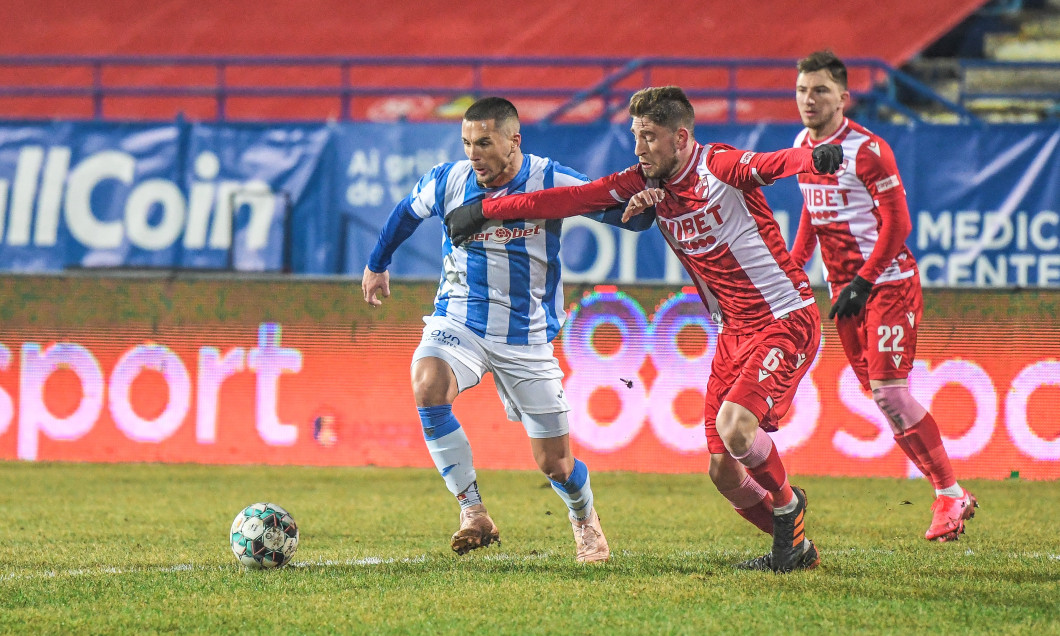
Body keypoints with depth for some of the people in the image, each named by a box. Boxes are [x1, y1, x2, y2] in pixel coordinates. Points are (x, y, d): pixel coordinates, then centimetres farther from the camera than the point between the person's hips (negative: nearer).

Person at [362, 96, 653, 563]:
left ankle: (585, 520, 38)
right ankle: (473, 513, -25)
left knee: (554, 463, 2)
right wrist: (377, 265, 29)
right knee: (427, 386, -33)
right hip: (458, 321, 1)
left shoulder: (552, 182, -13)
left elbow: (627, 216, -11)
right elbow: (406, 214, 16)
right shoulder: (447, 182, -6)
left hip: (526, 338, -1)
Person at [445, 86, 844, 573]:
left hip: (786, 319, -8)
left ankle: (785, 502, 2)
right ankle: (794, 549, 21)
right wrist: (484, 211, 9)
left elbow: (771, 164, -34)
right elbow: (572, 200, 8)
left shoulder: (721, 166, -15)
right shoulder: (645, 182, 5)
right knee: (723, 471, 0)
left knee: (735, 425, -27)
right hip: (734, 331, 8)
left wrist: (814, 158, -57)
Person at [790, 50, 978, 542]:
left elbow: (897, 223, -16)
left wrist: (863, 283, -19)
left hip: (889, 282, -8)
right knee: (879, 394, 3)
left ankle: (950, 496, -5)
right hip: (844, 288, 8)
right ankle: (949, 496, 9)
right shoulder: (802, 146, 8)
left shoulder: (866, 150, -16)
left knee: (888, 389, -14)